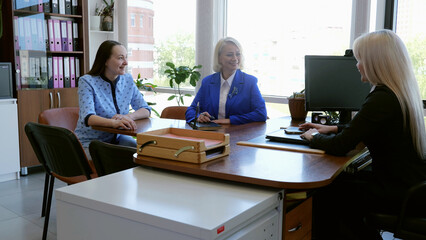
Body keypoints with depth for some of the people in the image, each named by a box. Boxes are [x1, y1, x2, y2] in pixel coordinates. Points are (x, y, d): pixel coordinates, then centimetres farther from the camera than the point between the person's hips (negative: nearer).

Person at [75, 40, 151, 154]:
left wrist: (128, 117, -20)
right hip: (90, 140, -5)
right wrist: (114, 123, -47)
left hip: (117, 137, 5)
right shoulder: (87, 82, -13)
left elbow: (146, 110, 3)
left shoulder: (128, 80, 3)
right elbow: (88, 118, -27)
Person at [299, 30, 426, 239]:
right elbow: (364, 128, 21)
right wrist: (333, 128, 16)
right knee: (344, 179, 19)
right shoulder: (403, 92, 6)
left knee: (325, 193, 1)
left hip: (398, 194, -9)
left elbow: (340, 146, -22)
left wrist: (314, 137, -4)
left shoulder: (381, 100, -25)